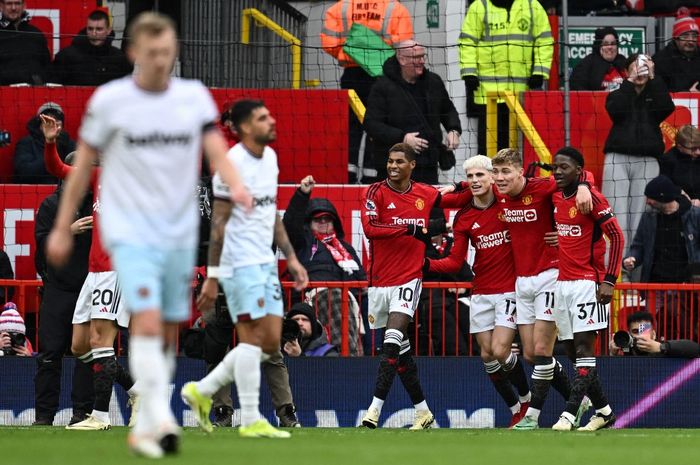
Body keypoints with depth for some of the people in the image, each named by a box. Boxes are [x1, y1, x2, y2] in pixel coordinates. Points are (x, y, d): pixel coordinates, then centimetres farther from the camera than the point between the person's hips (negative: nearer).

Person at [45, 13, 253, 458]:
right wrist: (63, 227, 6)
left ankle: (145, 429, 18)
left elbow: (217, 150, -5)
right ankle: (161, 421, -27)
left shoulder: (195, 97, 3)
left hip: (180, 234, 4)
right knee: (148, 321, -21)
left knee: (168, 336, 7)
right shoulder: (110, 100, -3)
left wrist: (236, 185, -27)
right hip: (130, 232, -4)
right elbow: (84, 165, 4)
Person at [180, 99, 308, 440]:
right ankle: (251, 421, -3)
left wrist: (291, 257, 16)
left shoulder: (270, 157, 13)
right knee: (253, 338, -9)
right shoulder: (233, 164, -14)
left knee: (271, 343, 6)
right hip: (240, 262, -9)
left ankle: (202, 391, 17)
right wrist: (211, 277, -15)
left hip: (265, 263, 9)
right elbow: (218, 223, -14)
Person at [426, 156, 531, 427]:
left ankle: (526, 398, 13)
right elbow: (456, 261, 2)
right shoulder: (463, 218, 3)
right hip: (481, 293, 4)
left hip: (510, 289, -4)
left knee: (500, 351, -13)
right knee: (487, 355, 1)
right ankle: (516, 409, 16)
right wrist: (426, 264, -11)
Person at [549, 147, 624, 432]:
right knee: (573, 350, 8)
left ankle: (570, 413, -18)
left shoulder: (591, 197, -11)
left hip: (587, 282, -8)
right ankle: (603, 411, 18)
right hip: (563, 281, 8)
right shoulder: (556, 197, 10)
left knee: (584, 347, -12)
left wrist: (609, 280, -16)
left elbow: (616, 237, -11)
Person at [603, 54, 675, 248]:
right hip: (618, 159, -1)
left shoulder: (654, 95, 16)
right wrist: (631, 80, -6)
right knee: (617, 213, -9)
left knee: (641, 214, -5)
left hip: (647, 161, 1)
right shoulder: (617, 95, 13)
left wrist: (652, 77, -3)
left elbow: (667, 107, -5)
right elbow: (616, 110, -9)